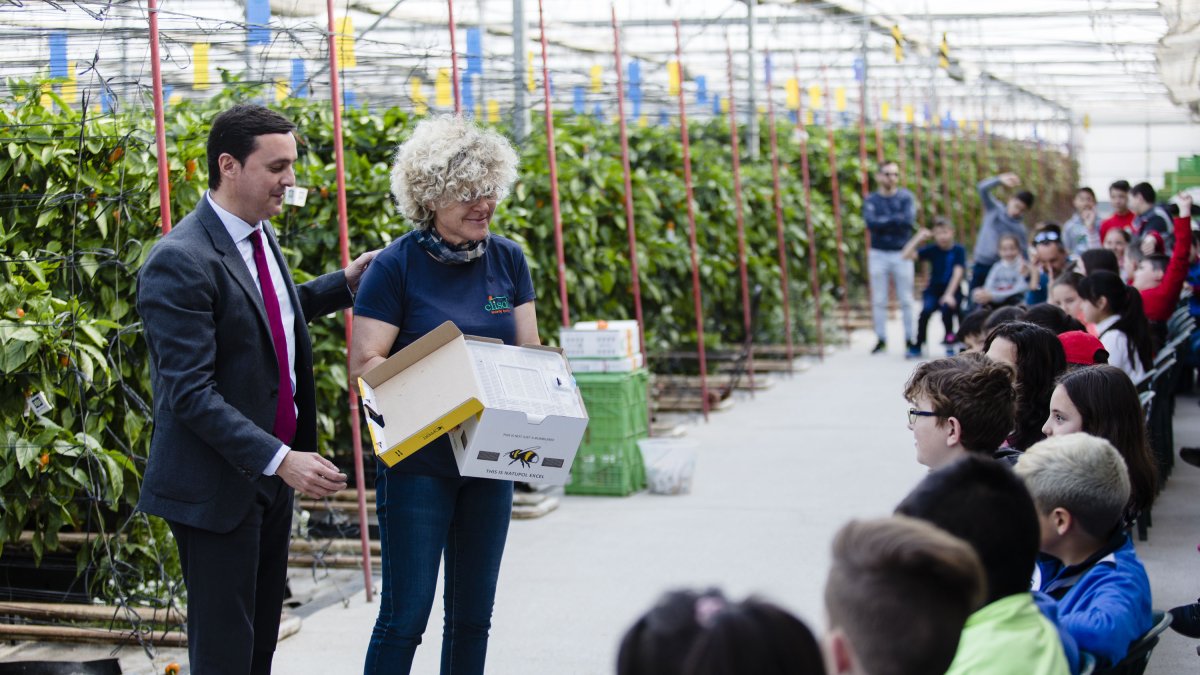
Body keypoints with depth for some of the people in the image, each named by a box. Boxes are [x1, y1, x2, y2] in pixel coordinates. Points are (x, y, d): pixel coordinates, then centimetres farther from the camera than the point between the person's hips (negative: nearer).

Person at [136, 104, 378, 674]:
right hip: (216, 488, -9)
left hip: (270, 477, 9)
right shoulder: (179, 263, -21)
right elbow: (191, 393, -25)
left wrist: (345, 283, 17)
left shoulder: (259, 235, 7)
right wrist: (280, 459, -30)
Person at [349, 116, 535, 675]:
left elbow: (528, 351, 7)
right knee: (406, 612, -5)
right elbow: (364, 363, -14)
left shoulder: (507, 260, 4)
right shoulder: (397, 266, -10)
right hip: (418, 459, -5)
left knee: (473, 614, 12)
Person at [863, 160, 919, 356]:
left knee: (906, 300, 3)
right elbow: (871, 222, -14)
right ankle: (881, 339, 11)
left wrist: (884, 222, -12)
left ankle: (909, 338, 10)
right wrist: (896, 220, -13)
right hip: (878, 255, 1)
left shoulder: (906, 197, 0)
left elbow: (909, 220, -15)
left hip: (901, 254, -1)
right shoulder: (871, 200, 3)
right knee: (879, 301, 4)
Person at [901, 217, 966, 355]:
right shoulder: (932, 249, 1)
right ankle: (918, 344, -17)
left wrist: (949, 295, -25)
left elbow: (958, 273, -15)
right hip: (933, 290, 1)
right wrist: (918, 238, -14)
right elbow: (906, 255, -9)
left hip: (952, 291, -1)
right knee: (926, 309, -31)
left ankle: (949, 337, -5)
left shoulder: (958, 250, -4)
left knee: (946, 308, -34)